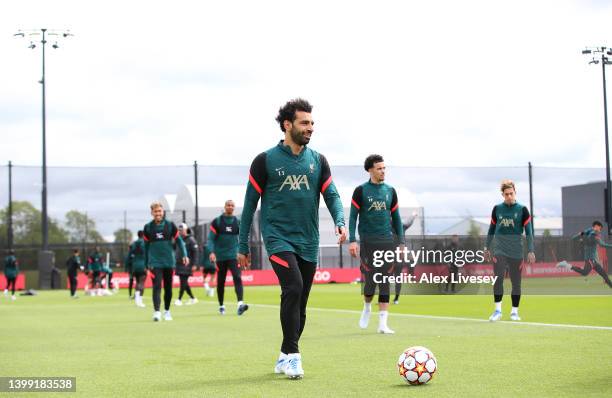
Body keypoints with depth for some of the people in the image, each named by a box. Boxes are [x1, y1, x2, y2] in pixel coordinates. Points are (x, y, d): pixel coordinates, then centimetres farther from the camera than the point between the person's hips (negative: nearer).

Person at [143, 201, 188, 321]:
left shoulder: (170, 225, 0)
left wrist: (184, 255, -9)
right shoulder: (148, 228, 1)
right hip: (155, 262, -1)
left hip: (169, 262, 1)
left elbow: (179, 240, 2)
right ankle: (157, 312, -20)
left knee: (168, 288, 10)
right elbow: (146, 246, 8)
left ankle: (167, 311, 25)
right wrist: (146, 263, 10)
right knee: (157, 286, -13)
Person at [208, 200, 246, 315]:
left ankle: (240, 303, -29)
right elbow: (211, 238, -1)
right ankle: (221, 306, 22)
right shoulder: (217, 222, 2)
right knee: (220, 281, 8)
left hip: (234, 255, 0)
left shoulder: (238, 222, 7)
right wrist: (212, 252, -15)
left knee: (237, 278, -18)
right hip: (220, 257, 0)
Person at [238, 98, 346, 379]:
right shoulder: (265, 161, -2)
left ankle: (284, 358, 23)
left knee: (299, 305, 8)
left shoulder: (318, 161, 9)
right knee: (293, 288, -23)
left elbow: (331, 195, 5)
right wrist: (243, 246, 2)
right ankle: (293, 355, -16)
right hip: (278, 238, -4)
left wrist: (340, 222, -16)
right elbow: (250, 203, 2)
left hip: (308, 243, 4)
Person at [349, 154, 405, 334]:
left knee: (385, 283, 0)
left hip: (387, 242, 3)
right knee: (370, 280, -4)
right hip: (368, 242, -3)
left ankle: (383, 323, 2)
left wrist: (401, 241, 9)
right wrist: (352, 240, -11)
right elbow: (353, 216, -2)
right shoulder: (361, 191, -1)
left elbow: (396, 218, 14)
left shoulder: (390, 191, 10)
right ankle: (367, 306, 28)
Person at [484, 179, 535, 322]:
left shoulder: (522, 210, 0)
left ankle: (514, 311, 15)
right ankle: (498, 310, -8)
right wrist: (487, 248, 15)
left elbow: (529, 231, -1)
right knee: (498, 278, -14)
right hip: (499, 250, 1)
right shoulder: (497, 209, 6)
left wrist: (530, 251, -8)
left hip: (516, 251, -1)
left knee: (516, 282, 4)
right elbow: (491, 229, 15)